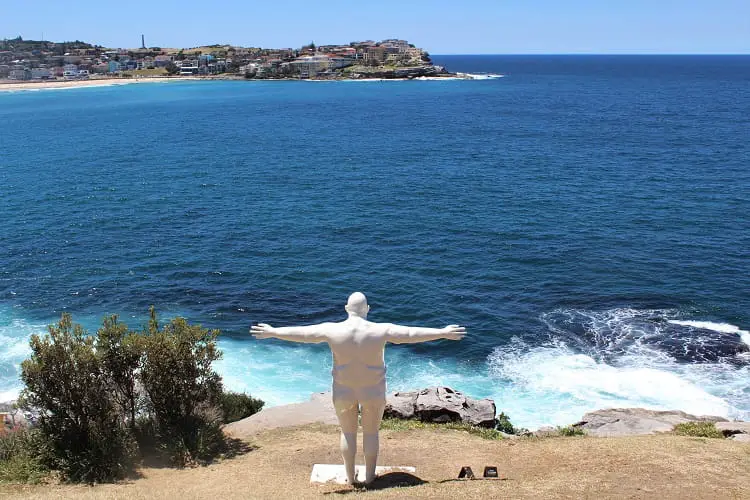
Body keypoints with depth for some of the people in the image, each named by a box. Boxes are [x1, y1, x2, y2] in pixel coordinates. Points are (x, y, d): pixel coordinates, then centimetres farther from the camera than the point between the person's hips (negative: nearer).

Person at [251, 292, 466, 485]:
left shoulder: (333, 330, -18)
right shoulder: (379, 331, -20)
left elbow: (300, 333, -10)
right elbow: (412, 333, -16)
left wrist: (273, 332, 2)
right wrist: (443, 333, -9)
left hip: (344, 391, 1)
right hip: (373, 392, -1)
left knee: (348, 433, 22)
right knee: (371, 433, 20)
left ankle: (350, 477, 33)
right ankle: (369, 476, 32)